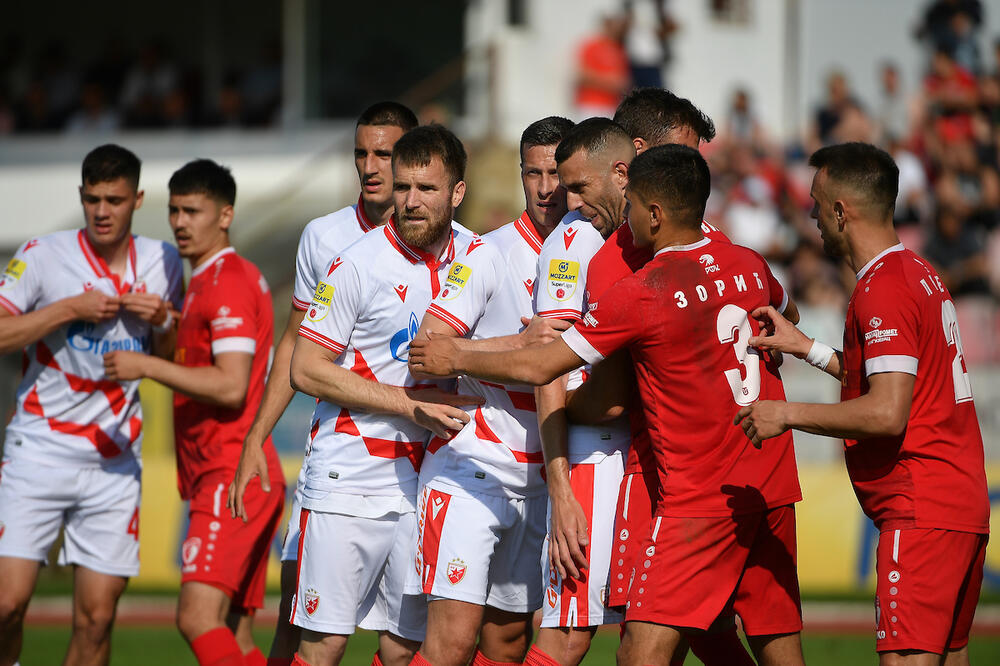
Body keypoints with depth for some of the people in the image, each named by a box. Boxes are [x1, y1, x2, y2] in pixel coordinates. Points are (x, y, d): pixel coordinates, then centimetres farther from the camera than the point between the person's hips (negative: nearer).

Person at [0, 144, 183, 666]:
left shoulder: (162, 263, 8)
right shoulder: (44, 255, -3)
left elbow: (173, 363, 16)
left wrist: (160, 321, -5)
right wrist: (71, 309, -15)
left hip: (116, 465, 3)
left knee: (96, 618, -3)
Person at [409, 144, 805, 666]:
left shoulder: (642, 294, -12)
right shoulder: (750, 266, 7)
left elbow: (538, 368, -6)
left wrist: (455, 359, 7)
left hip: (699, 497, -7)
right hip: (774, 489, 7)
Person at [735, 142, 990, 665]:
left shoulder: (883, 290, -14)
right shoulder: (919, 273, 16)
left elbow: (887, 413, -22)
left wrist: (787, 415, -13)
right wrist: (807, 349, 26)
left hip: (919, 513, -10)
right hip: (966, 506, 10)